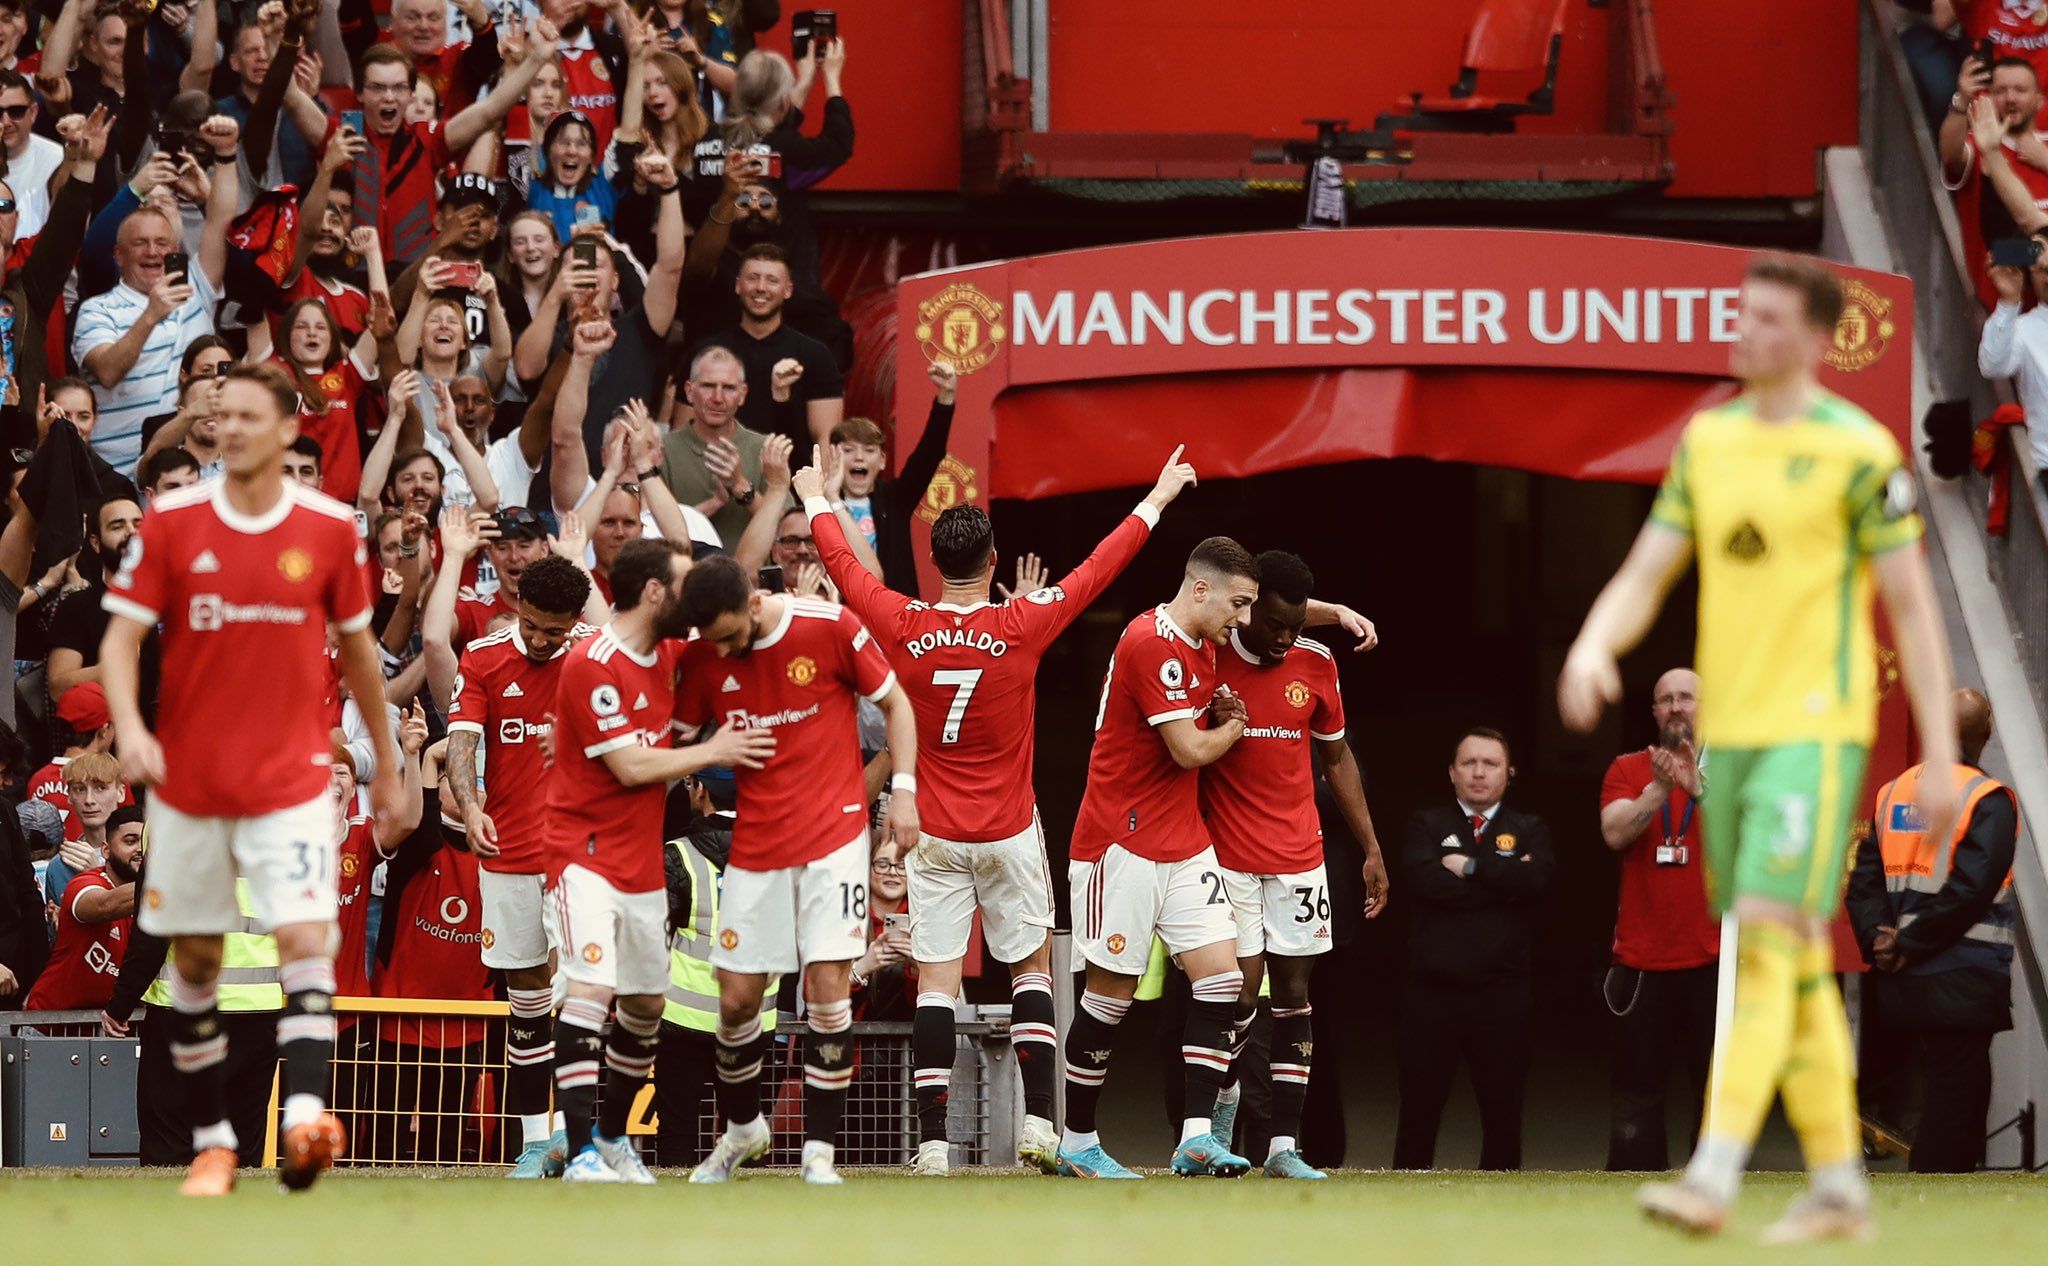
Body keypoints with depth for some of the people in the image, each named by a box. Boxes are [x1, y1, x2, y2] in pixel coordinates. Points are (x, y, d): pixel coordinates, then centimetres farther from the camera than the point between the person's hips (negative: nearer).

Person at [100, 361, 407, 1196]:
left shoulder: (330, 529, 0)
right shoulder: (171, 523, -2)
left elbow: (358, 648, 11)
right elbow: (121, 637, -3)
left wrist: (388, 765, 16)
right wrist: (128, 726, -22)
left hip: (291, 777, -1)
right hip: (188, 780, 1)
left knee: (305, 940, -18)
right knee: (194, 962, 6)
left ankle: (305, 1117, -31)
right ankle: (212, 1145, 16)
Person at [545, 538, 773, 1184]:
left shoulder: (667, 654, 8)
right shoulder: (592, 664, -18)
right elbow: (630, 766, -18)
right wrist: (711, 753, -8)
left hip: (644, 858, 9)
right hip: (588, 851, -9)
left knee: (646, 1003, 14)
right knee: (592, 988, -22)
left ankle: (613, 1139, 31)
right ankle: (582, 1155, -27)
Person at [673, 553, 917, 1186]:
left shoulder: (831, 628, -12)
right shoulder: (701, 657, -3)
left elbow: (895, 702, 0)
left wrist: (903, 789, -6)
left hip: (834, 836, -3)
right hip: (755, 845, 3)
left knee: (828, 986, -10)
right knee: (737, 997, 3)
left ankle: (820, 1152, -2)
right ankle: (741, 1128, 29)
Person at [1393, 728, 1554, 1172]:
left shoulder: (1529, 832, 11)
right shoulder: (1426, 826, 8)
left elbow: (1536, 879, -11)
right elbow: (1425, 880, -13)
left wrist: (1471, 866, -10)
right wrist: (1503, 881, -9)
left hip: (1501, 996, 1)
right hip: (1431, 991, -1)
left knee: (1503, 1114, 4)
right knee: (1418, 1111, 3)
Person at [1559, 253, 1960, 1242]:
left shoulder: (1857, 449, -7)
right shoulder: (1708, 439, 11)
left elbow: (1911, 605, -6)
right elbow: (1644, 575, 11)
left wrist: (1941, 755, -8)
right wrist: (1592, 649, -11)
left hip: (1813, 730, -7)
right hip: (1728, 725, 7)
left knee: (1769, 939, -15)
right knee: (1796, 966, 10)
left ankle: (1714, 1176, -21)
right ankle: (1837, 1184, 16)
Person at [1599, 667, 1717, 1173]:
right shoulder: (1628, 769, 7)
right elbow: (1615, 832, -9)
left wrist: (1699, 787, -28)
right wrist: (1660, 787, -22)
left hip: (1714, 960, -1)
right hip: (1642, 960, 1)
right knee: (1637, 1092, 3)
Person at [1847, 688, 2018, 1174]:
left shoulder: (1892, 793, 10)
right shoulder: (1988, 800, -10)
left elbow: (1864, 878, 4)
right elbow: (1969, 889, -19)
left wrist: (1878, 936, -6)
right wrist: (1909, 946, -13)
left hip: (1902, 984, 7)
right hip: (1961, 983, -7)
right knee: (1957, 1102, -4)